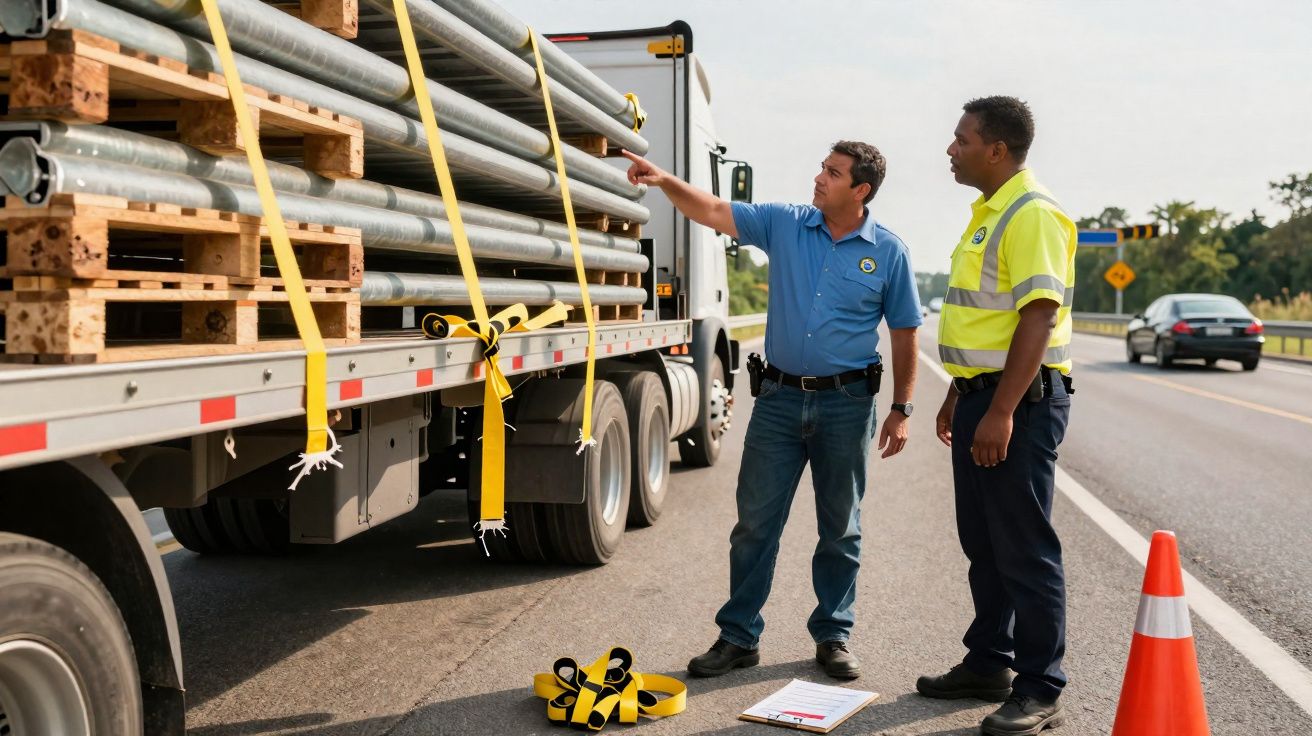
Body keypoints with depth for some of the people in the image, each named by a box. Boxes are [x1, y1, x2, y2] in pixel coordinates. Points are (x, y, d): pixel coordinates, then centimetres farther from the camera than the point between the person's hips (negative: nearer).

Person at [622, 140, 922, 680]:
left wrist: (901, 410, -1)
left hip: (846, 403, -1)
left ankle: (833, 636, 24)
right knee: (755, 523, 4)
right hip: (780, 397, 2)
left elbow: (904, 333, 2)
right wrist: (665, 181, -21)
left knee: (840, 529, 9)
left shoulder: (888, 252, -1)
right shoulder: (784, 225, 2)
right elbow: (714, 212, -4)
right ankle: (738, 637, 15)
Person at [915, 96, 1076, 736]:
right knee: (982, 541, 16)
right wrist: (958, 396, 22)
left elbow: (1038, 317, -22)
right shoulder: (987, 214, 16)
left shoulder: (1033, 215, -15)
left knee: (1024, 548, -3)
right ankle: (988, 664, 28)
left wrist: (1001, 412, -25)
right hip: (981, 396, 10)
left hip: (1021, 400, -10)